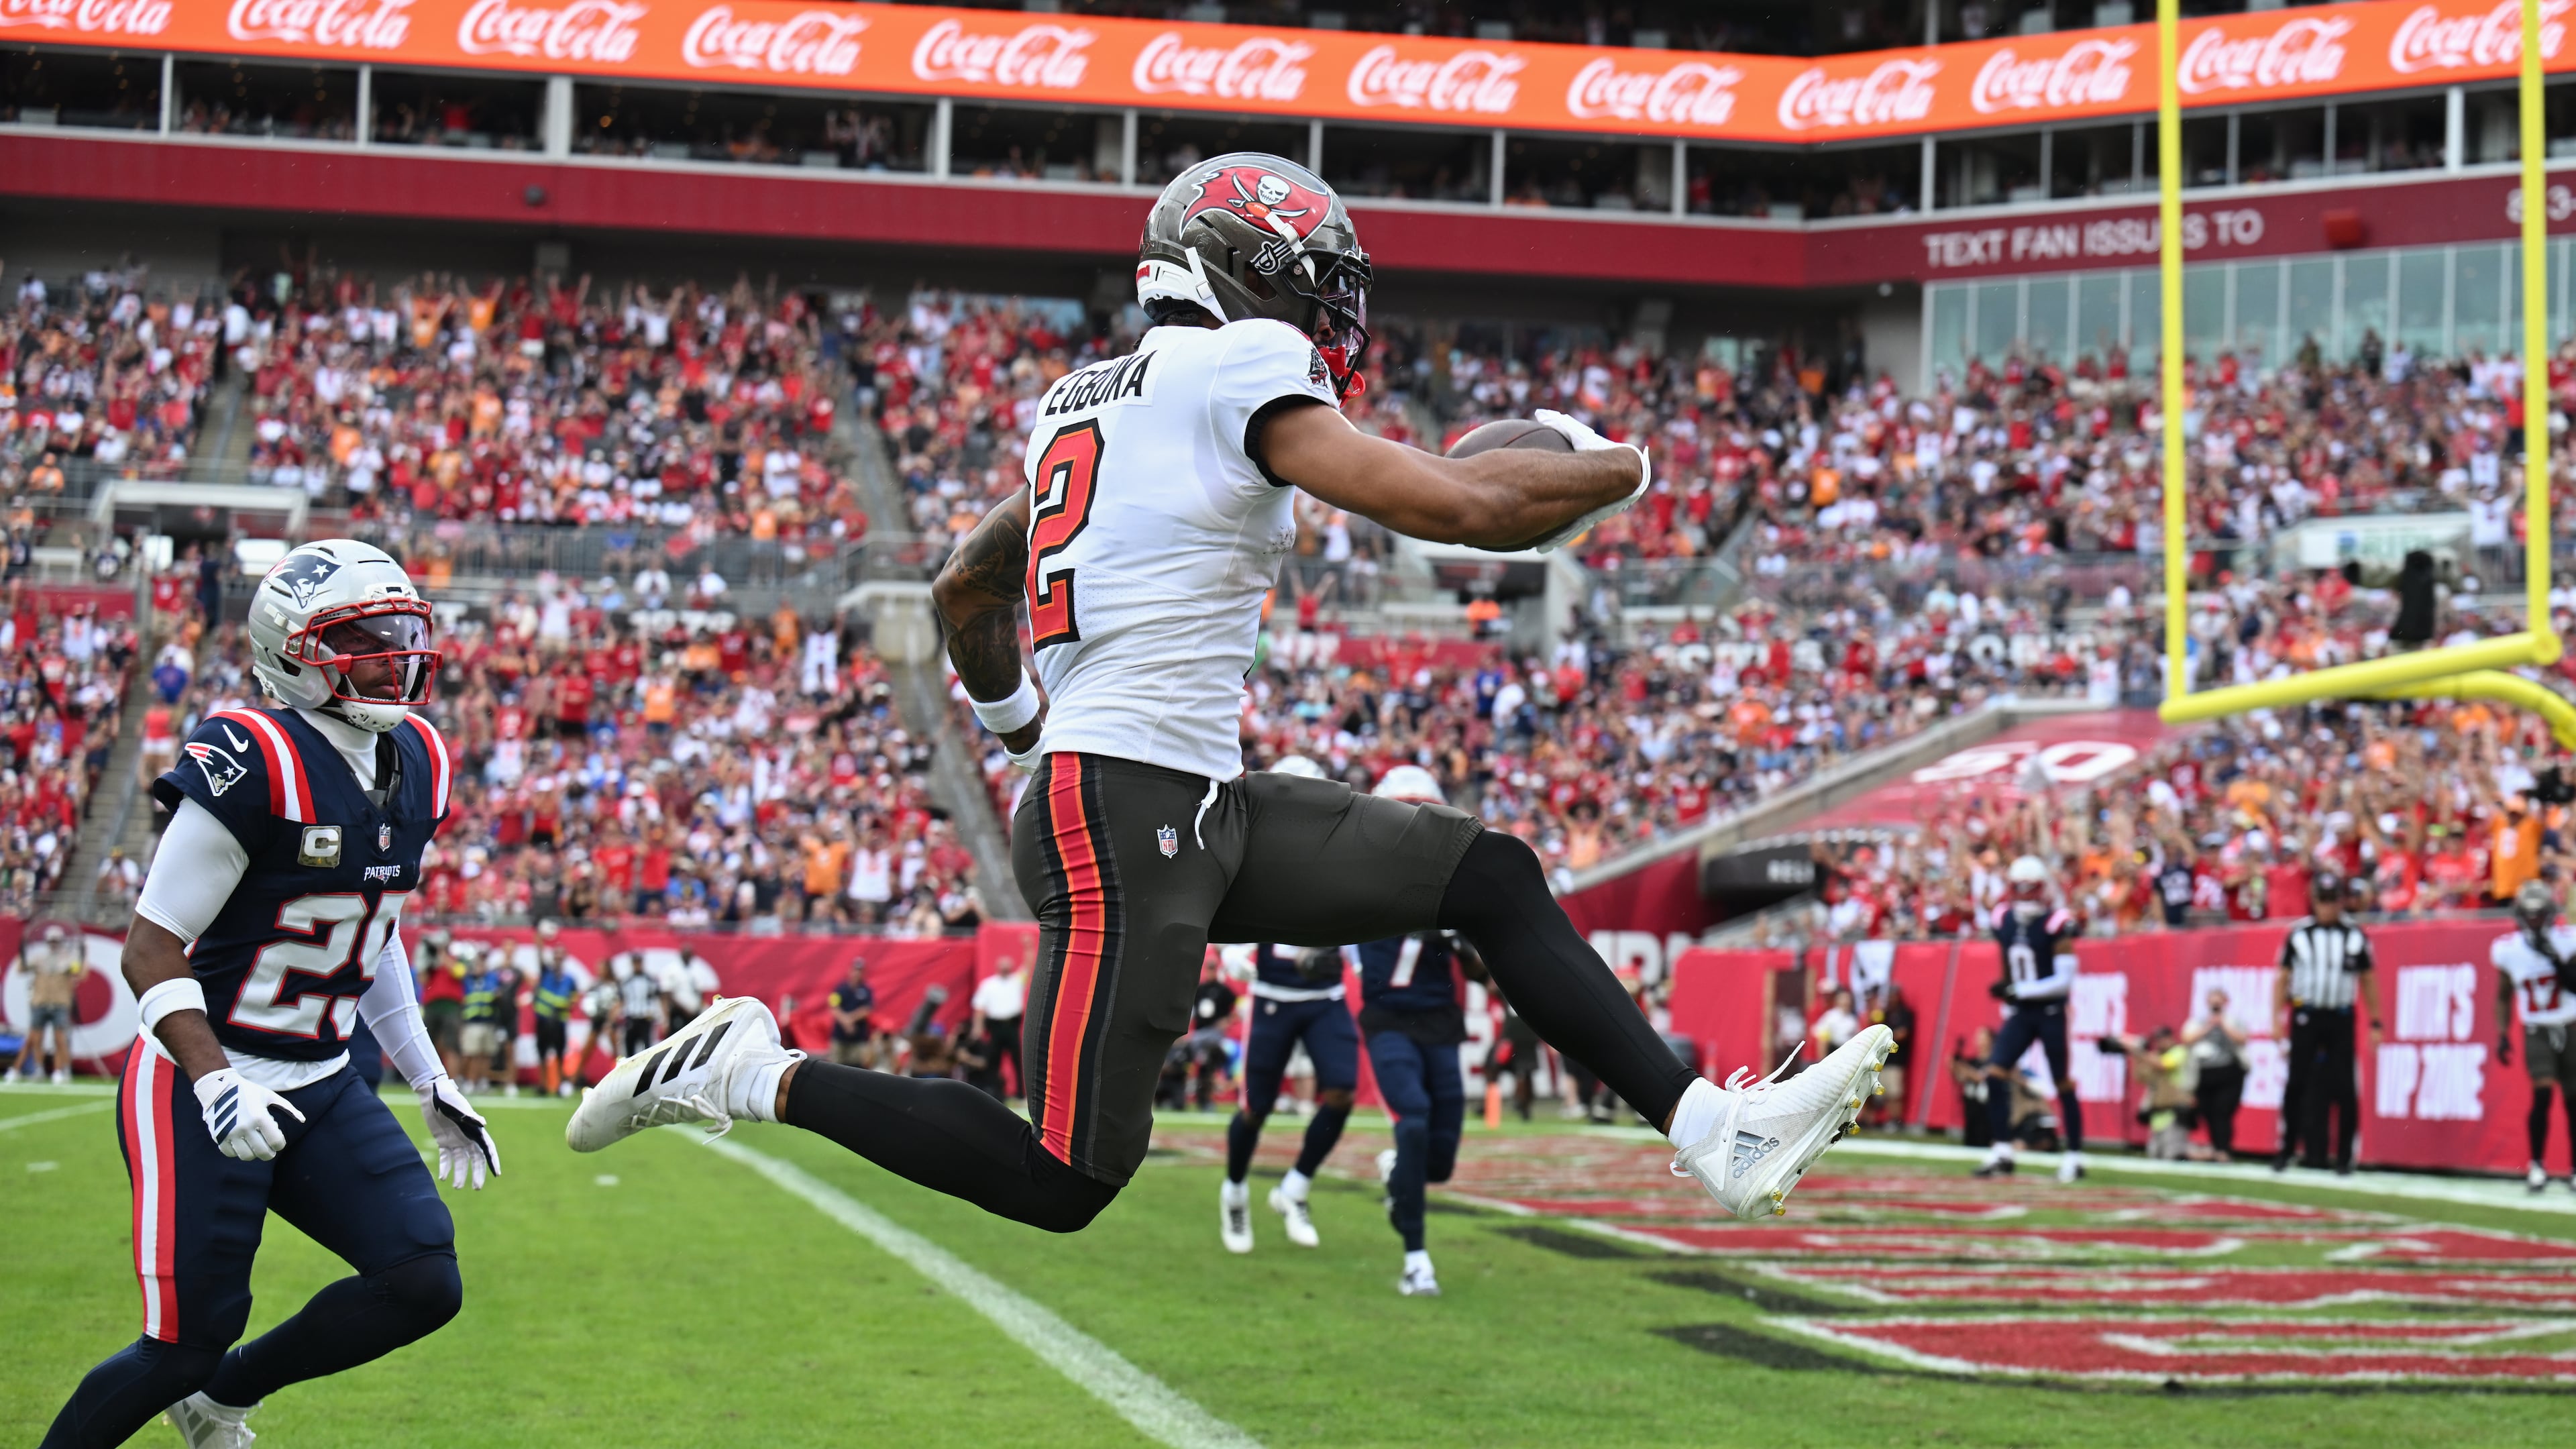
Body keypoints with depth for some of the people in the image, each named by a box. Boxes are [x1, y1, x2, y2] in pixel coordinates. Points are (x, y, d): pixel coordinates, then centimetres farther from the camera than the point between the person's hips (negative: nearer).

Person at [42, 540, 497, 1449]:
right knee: (187, 1340, -5)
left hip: (323, 1087, 7)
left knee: (424, 1286, -5)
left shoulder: (417, 764, 6)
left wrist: (433, 1086, 16)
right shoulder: (252, 764, -20)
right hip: (206, 1092, -7)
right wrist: (215, 1085, -28)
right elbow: (151, 948, -17)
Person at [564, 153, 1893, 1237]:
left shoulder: (1094, 401, 18)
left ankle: (1716, 1133, 4)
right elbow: (1450, 506, -16)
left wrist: (1009, 720, 46)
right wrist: (1617, 469, 2)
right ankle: (757, 1075, 1)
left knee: (1491, 878, 7)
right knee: (1065, 1181, -9)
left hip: (1205, 806, 10)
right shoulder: (1240, 371, -9)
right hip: (1123, 810, -10)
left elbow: (964, 592, 27)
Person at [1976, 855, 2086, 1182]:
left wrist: (2018, 990, -21)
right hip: (2020, 1013, 5)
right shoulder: (2003, 922, 3)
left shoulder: (2056, 925, -15)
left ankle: (2074, 1156, 11)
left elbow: (2065, 981, -17)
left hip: (2051, 1013, -5)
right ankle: (2002, 1152, -3)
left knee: (2063, 1084, 2)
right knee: (1995, 1075, -7)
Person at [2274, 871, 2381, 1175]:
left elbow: (2367, 982, 10)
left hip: (2341, 1020, 0)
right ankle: (2286, 1150, 8)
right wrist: (2277, 1019, -1)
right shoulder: (2298, 934, 4)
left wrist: (2375, 1024, 6)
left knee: (2344, 1089, -3)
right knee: (2298, 1086, 0)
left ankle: (2344, 1156, 3)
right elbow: (2282, 979, 7)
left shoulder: (2355, 937, 6)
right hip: (2306, 1016, 0)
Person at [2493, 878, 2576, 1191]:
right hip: (2537, 1032, 0)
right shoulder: (2508, 949, -2)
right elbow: (2504, 996, 9)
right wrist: (2502, 1035, 2)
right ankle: (2537, 1166, -6)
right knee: (2543, 1093, -17)